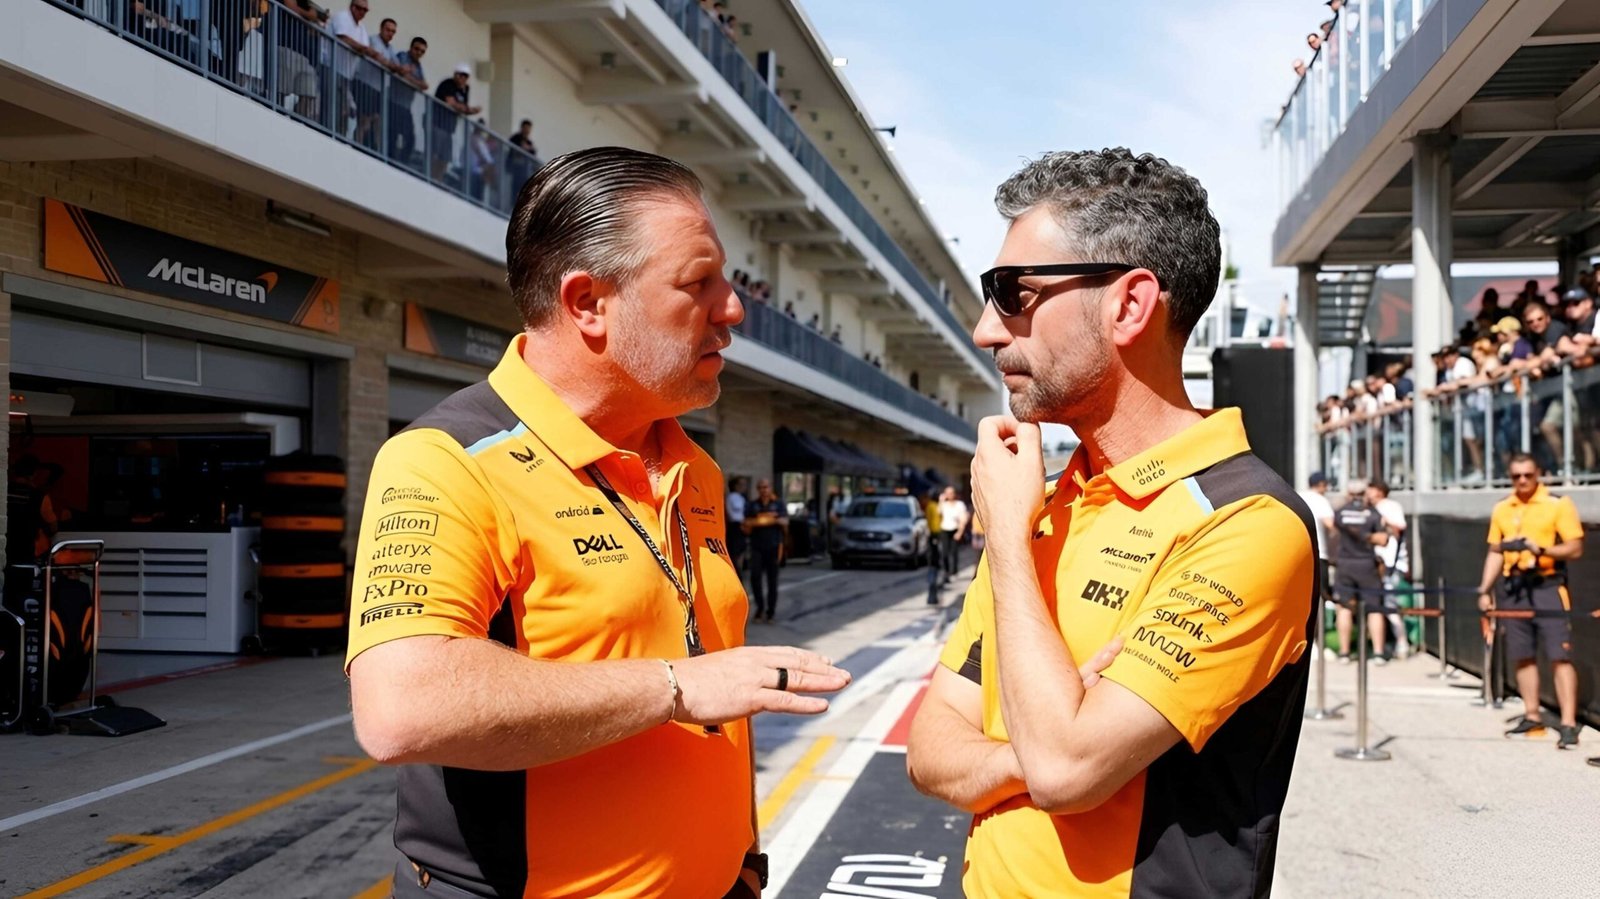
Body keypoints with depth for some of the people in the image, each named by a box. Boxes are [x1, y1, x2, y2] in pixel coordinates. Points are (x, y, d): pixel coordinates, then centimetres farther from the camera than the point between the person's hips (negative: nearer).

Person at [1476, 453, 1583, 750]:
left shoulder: (1558, 504, -2)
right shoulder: (1501, 509, 11)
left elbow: (1575, 549, -5)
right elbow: (1495, 553, 16)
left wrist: (1543, 549, -22)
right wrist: (1484, 590, 9)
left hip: (1548, 586, -5)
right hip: (1513, 588, 5)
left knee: (1559, 656, -7)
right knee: (1523, 656, 9)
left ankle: (1568, 724, -7)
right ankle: (1532, 717, 19)